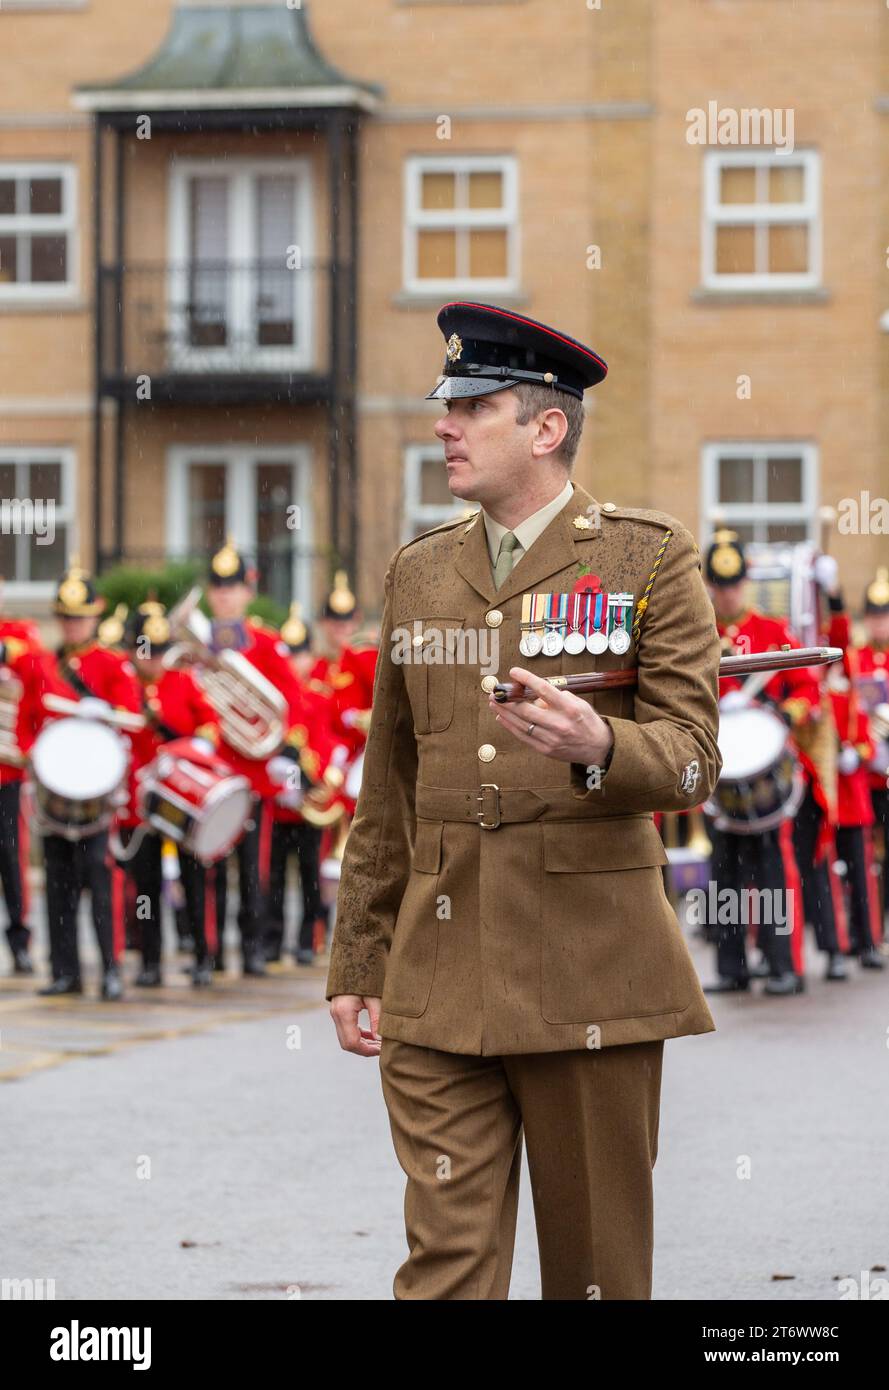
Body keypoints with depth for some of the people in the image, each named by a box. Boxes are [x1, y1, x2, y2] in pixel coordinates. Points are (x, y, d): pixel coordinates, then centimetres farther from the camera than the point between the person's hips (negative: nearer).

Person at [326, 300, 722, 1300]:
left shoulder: (650, 560, 0)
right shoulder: (420, 572, 14)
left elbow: (691, 761, -7)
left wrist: (597, 748, -29)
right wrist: (357, 966, 15)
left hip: (588, 967, -3)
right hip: (437, 980, 3)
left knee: (596, 1262, 5)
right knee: (445, 1258, -2)